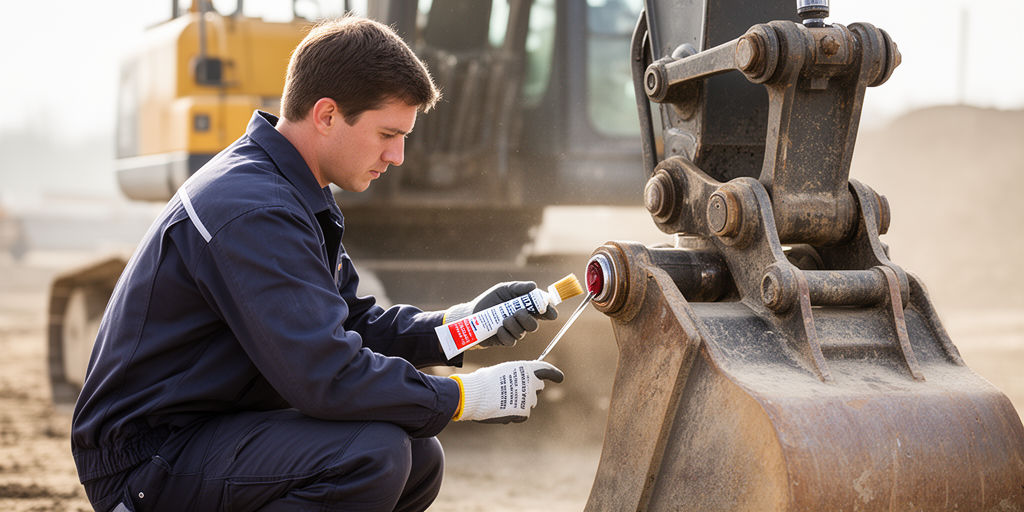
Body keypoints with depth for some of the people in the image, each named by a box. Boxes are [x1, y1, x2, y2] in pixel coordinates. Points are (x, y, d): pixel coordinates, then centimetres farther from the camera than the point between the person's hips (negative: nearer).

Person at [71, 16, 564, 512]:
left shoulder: (291, 196, 10)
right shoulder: (252, 212, -24)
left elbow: (348, 323, 15)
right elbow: (328, 377, -29)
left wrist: (457, 323, 0)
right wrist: (469, 396, -18)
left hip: (214, 427, 10)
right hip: (146, 458, -10)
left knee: (420, 459, 4)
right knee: (373, 453, -28)